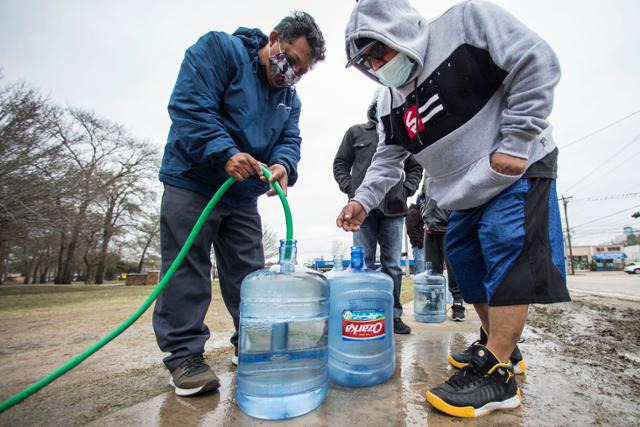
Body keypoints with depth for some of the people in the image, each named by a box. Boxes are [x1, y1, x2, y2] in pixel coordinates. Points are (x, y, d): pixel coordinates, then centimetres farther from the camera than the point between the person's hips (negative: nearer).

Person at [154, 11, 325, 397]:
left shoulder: (290, 97, 13)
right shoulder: (218, 49, -6)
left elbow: (289, 140, 3)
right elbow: (189, 105, -18)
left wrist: (283, 165, -20)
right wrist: (225, 153, -30)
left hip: (244, 195, 6)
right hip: (192, 184, -5)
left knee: (249, 274, 8)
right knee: (187, 271, -3)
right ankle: (185, 355, 9)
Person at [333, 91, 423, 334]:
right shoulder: (356, 133, 12)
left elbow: (415, 168, 20)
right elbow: (340, 163, 12)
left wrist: (407, 189, 4)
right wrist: (349, 188, -1)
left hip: (393, 208, 2)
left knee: (393, 265, 5)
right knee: (364, 263, 3)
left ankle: (394, 315, 17)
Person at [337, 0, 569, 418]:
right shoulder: (391, 103, 3)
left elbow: (536, 62, -15)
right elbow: (387, 159, 3)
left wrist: (515, 141, -20)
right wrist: (363, 200, -11)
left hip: (518, 168, -7)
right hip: (469, 193, 7)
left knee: (506, 253, -17)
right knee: (465, 259, 8)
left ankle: (496, 373, -7)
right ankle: (497, 344, 26)